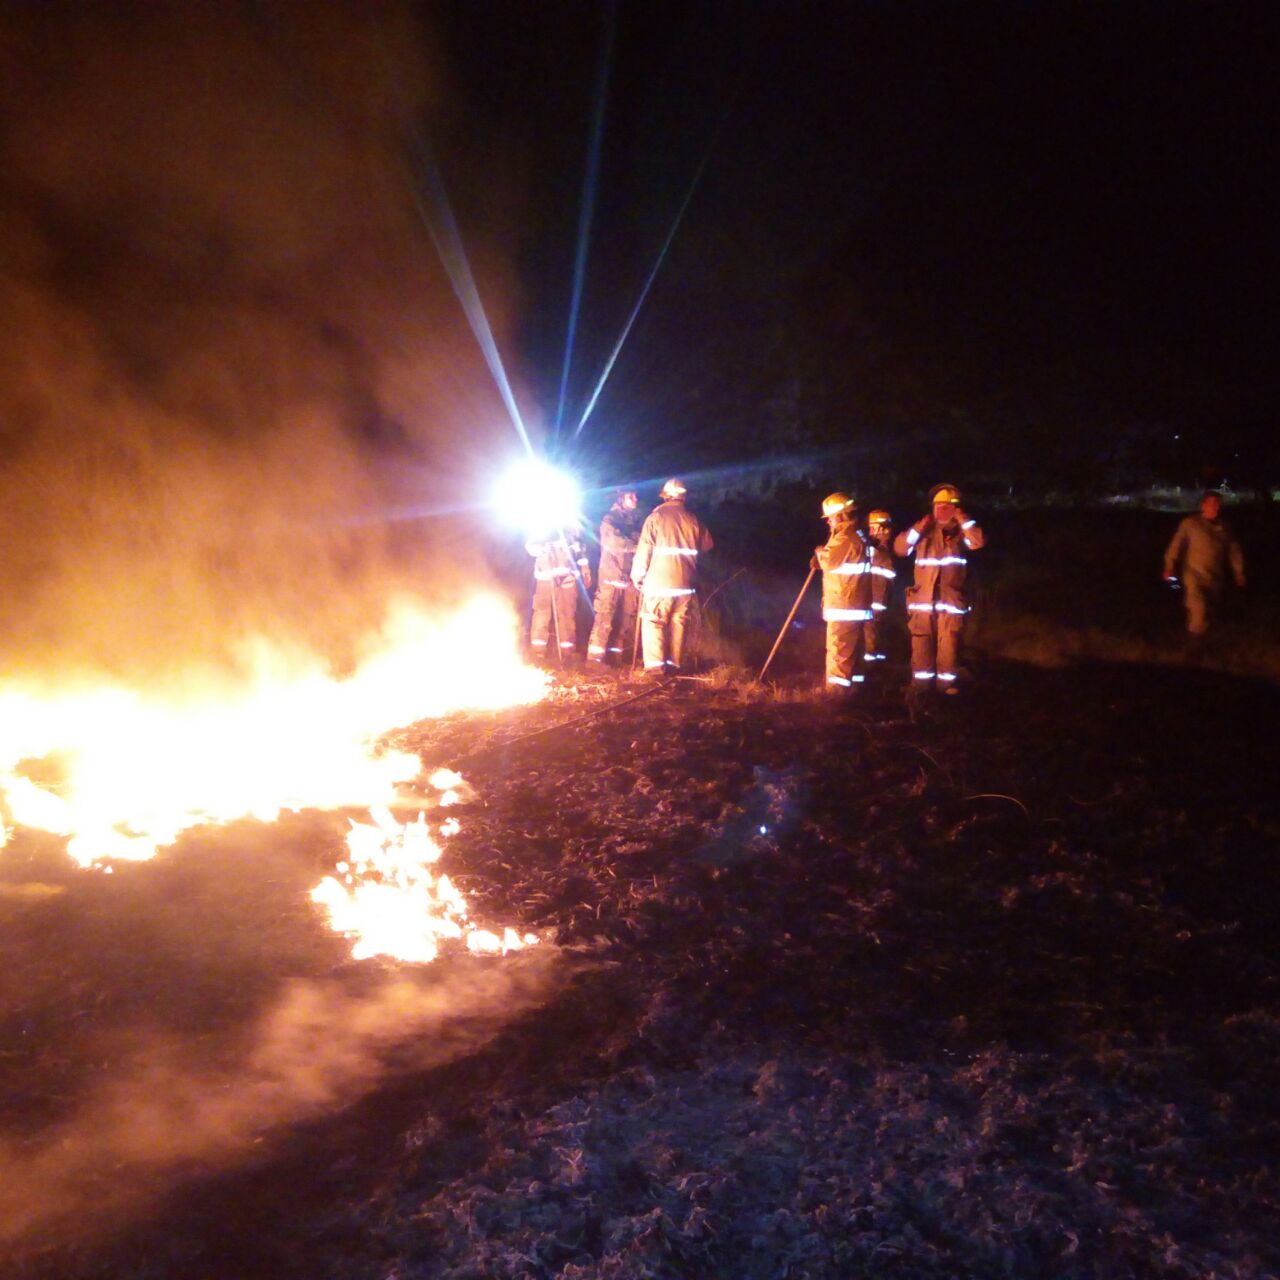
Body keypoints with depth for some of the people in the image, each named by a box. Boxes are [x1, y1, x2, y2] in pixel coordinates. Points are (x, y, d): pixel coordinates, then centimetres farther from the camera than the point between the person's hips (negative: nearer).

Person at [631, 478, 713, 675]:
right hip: (686, 584, 3)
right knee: (680, 623, 12)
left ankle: (654, 665, -7)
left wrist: (637, 575, 4)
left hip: (659, 581, -3)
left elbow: (644, 549, -5)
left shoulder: (656, 517, -4)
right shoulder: (693, 520, 6)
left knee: (653, 623, 2)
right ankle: (674, 663, 14)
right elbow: (707, 546, 14)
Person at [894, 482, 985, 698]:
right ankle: (921, 681, 12)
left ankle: (946, 682, 9)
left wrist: (961, 518, -10)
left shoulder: (960, 532, 6)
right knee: (921, 642, 4)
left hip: (951, 597, -1)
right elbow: (900, 548, 2)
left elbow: (978, 542, -15)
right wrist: (917, 528, -8)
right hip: (923, 597, 2)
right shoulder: (924, 531, 10)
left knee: (949, 643, -1)